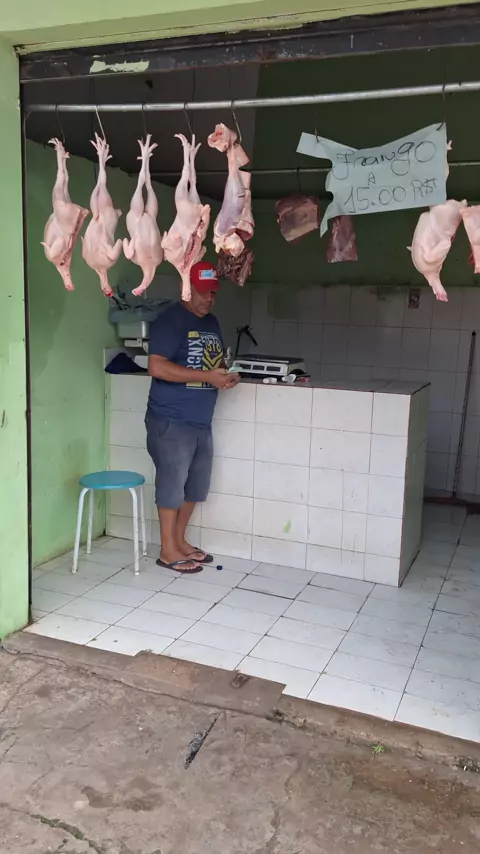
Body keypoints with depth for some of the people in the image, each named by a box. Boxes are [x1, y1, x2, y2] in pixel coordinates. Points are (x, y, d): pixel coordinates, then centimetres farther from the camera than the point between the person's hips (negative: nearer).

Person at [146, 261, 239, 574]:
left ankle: (180, 540, 29)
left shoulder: (212, 323, 14)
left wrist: (227, 375, 0)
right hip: (171, 422, -8)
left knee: (196, 485, 14)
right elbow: (157, 367, -22)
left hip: (201, 422, 8)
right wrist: (207, 376, -24)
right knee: (172, 484, 0)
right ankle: (168, 550, 12)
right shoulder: (170, 320, -12)